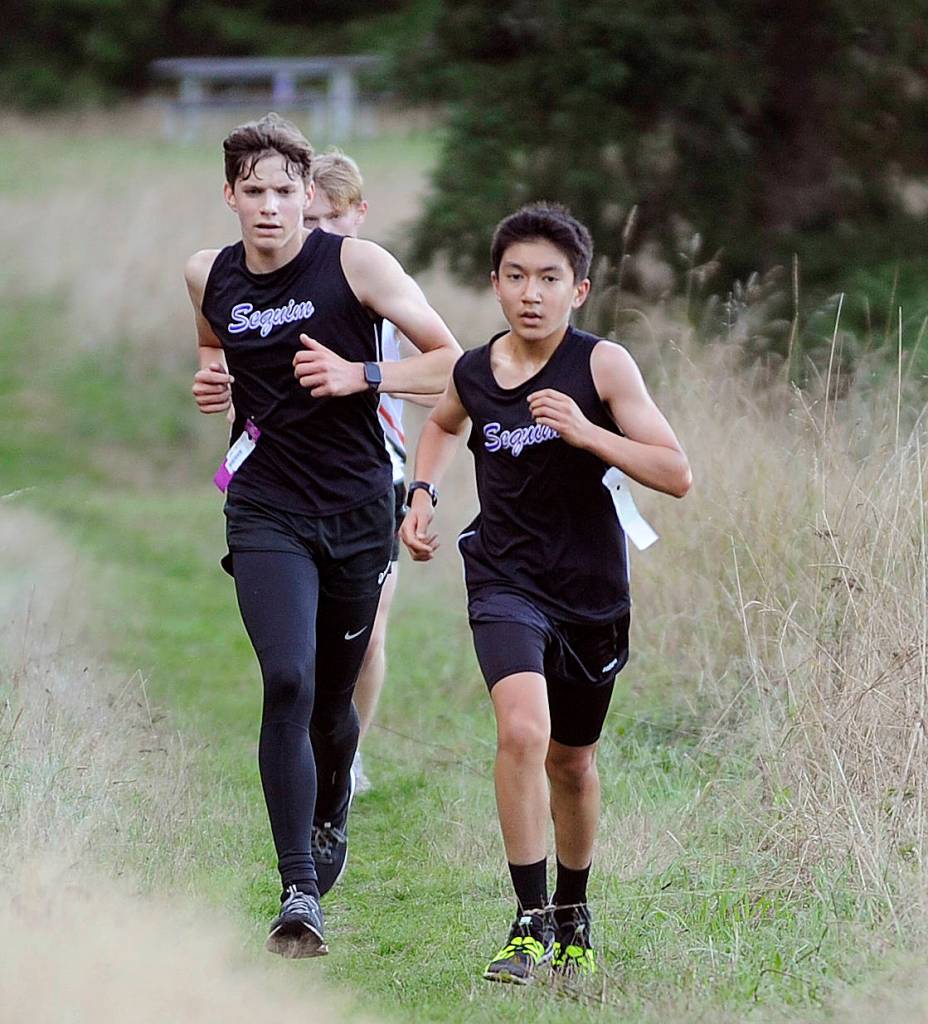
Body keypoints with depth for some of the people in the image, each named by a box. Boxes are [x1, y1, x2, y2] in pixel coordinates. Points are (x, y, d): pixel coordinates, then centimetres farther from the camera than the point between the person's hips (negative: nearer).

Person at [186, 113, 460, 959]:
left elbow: (451, 362, -6)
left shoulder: (355, 263, -8)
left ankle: (332, 807, 48)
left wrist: (359, 376, -19)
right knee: (287, 684, -19)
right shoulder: (208, 277, 2)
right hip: (267, 509, 0)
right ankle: (300, 894, -18)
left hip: (358, 507, 0)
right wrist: (211, 379, 4)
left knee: (332, 698, 12)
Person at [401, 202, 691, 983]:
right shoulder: (472, 374, -2)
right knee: (522, 730, -24)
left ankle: (573, 916, 40)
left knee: (572, 761, 16)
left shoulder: (602, 365, -11)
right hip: (506, 581, 0)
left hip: (590, 589, 0)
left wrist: (586, 432, -26)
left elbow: (677, 475, -15)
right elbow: (442, 425, 24)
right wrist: (422, 494, 8)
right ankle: (531, 923, -17)